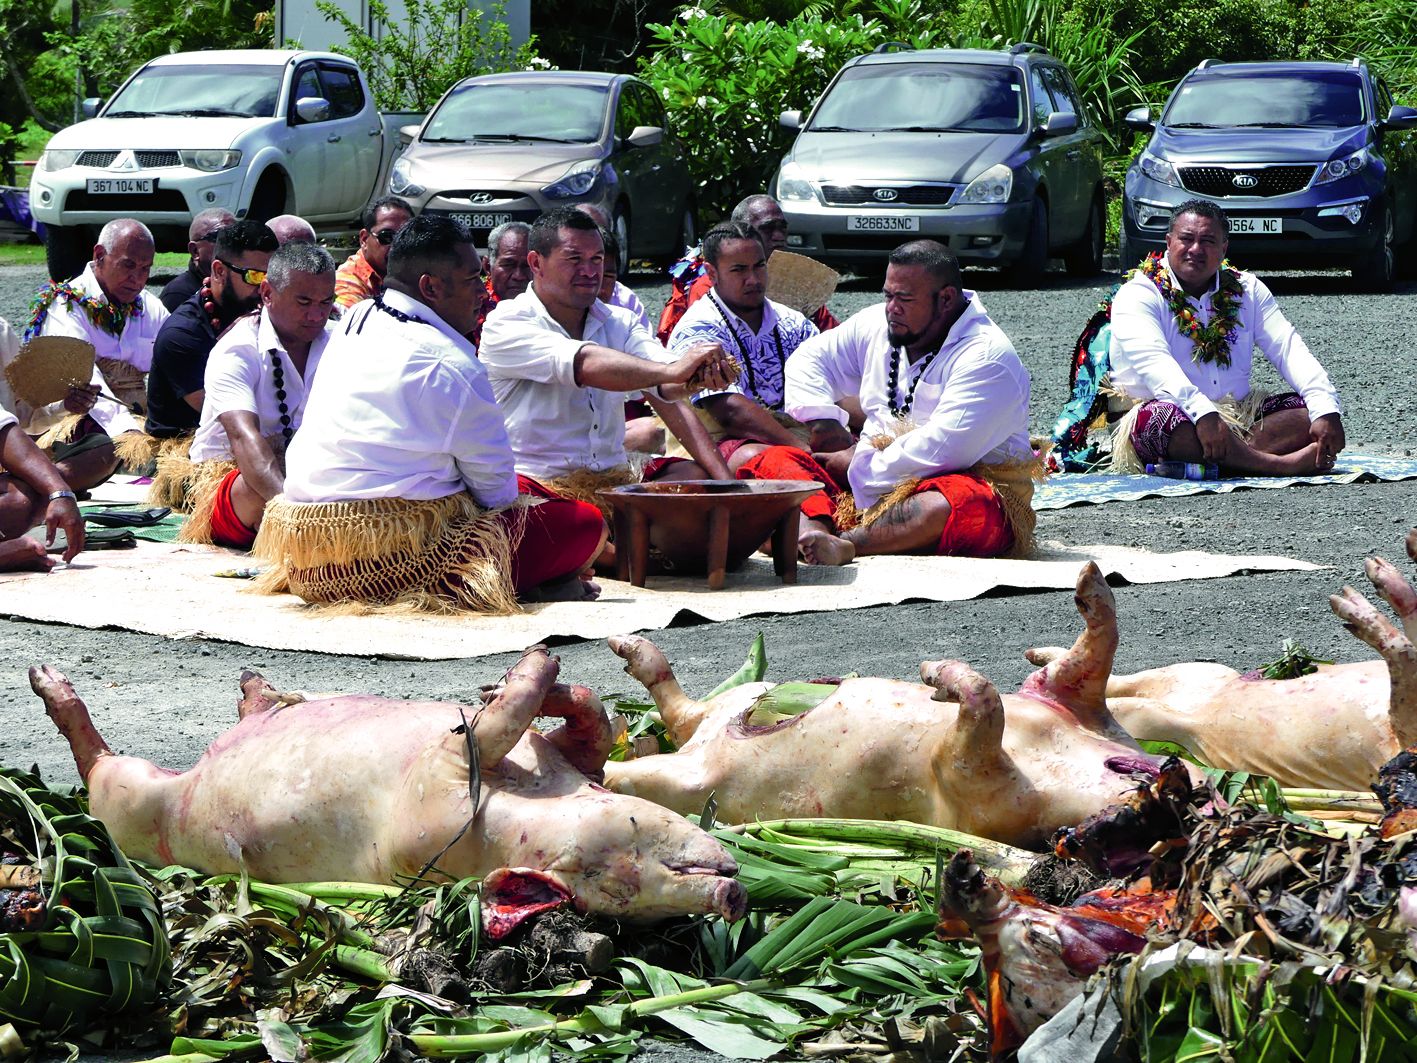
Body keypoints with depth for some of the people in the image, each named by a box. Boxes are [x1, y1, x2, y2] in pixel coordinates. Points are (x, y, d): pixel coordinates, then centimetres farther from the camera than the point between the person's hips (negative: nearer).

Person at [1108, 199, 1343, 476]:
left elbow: (1288, 349, 2)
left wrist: (1325, 410, -16)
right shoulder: (1137, 295, -4)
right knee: (1159, 415, -39)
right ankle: (1278, 464, -42)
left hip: (1240, 417, 5)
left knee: (1310, 410, -16)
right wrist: (1203, 413, -38)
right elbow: (1152, 362, -22)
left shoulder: (1247, 290, 12)